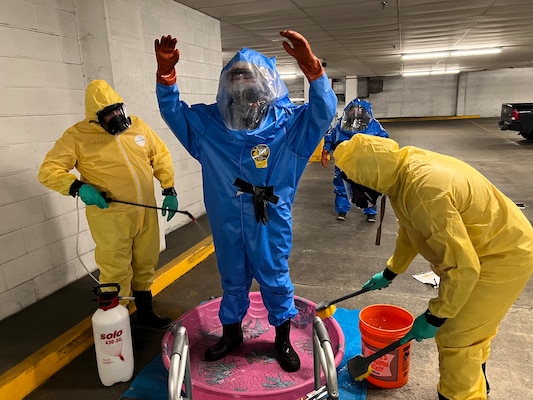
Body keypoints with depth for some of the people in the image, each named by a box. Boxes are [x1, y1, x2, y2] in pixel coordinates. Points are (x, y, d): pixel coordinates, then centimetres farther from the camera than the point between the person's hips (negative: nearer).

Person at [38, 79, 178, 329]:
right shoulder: (78, 136, -8)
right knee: (117, 273, 4)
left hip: (146, 212, 5)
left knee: (146, 265, 18)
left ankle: (145, 312, 38)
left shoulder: (137, 125, 4)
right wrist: (78, 187, -24)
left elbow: (161, 156, 11)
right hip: (111, 217, -5)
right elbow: (48, 171, -7)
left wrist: (169, 190, 3)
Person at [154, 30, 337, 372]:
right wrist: (165, 74, -13)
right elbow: (173, 111, 5)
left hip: (270, 222, -2)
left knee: (275, 280, 14)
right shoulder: (210, 122, -1)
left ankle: (283, 339, 38)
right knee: (232, 280, 21)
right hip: (227, 222, 3)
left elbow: (323, 111, -20)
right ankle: (231, 332, 45)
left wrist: (313, 69, -37)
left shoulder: (287, 121, -9)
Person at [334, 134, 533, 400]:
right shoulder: (406, 167, -6)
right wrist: (390, 272, 20)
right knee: (473, 325, 26)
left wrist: (434, 318, -22)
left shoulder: (424, 191, -37)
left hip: (503, 257, -9)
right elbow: (409, 230, 10)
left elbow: (463, 266, -33)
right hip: (490, 244, 9)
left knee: (456, 337, -1)